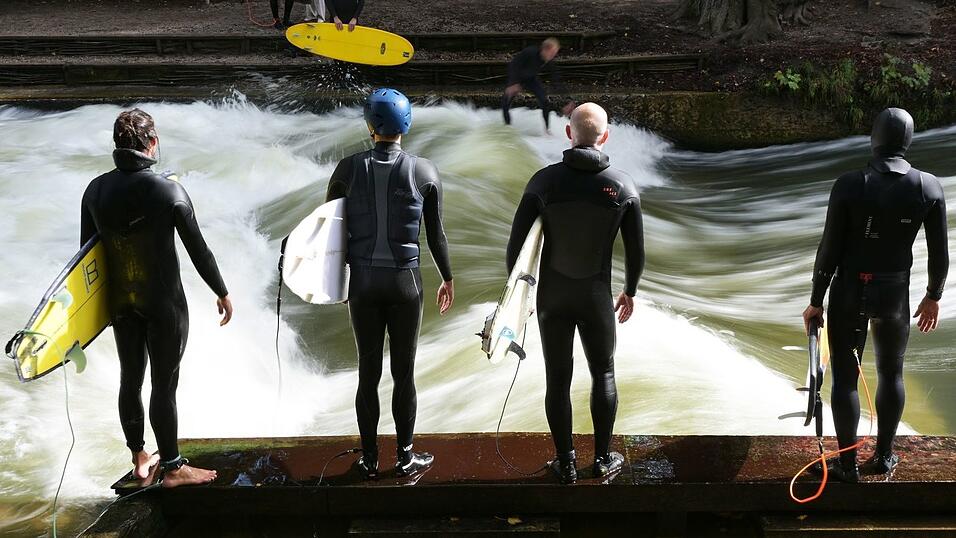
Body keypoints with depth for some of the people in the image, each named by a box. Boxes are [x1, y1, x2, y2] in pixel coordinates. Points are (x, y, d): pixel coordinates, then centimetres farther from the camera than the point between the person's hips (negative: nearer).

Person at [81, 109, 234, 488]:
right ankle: (172, 468, 13)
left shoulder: (96, 190, -4)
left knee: (130, 379, 16)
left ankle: (140, 460, 29)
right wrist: (222, 293, 1)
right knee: (164, 385, 3)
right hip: (164, 304, -5)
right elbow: (198, 250, -12)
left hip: (120, 303, 5)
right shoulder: (169, 190, -17)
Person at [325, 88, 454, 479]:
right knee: (404, 374, 7)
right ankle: (406, 457, 16)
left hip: (363, 281, 1)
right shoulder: (424, 172, -4)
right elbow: (436, 234, 2)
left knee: (368, 373, 9)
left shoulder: (349, 168, -3)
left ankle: (369, 460, 16)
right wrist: (447, 278, 15)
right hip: (405, 281, -1)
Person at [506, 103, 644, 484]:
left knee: (558, 379, 9)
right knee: (603, 374, 17)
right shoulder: (623, 186, -10)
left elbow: (516, 244, -10)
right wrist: (630, 291, 15)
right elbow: (636, 251, -2)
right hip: (596, 297, 0)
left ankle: (566, 463, 16)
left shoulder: (544, 181, -13)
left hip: (552, 296, 0)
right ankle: (603, 459, 22)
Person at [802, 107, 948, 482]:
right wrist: (933, 296, 14)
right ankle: (883, 456, 30)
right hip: (894, 296, 2)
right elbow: (940, 253, -2)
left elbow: (829, 250, -12)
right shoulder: (929, 187, -9)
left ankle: (848, 465, 15)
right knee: (891, 374, 21)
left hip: (849, 294, -2)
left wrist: (816, 302, -1)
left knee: (845, 378, 8)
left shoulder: (849, 186, -15)